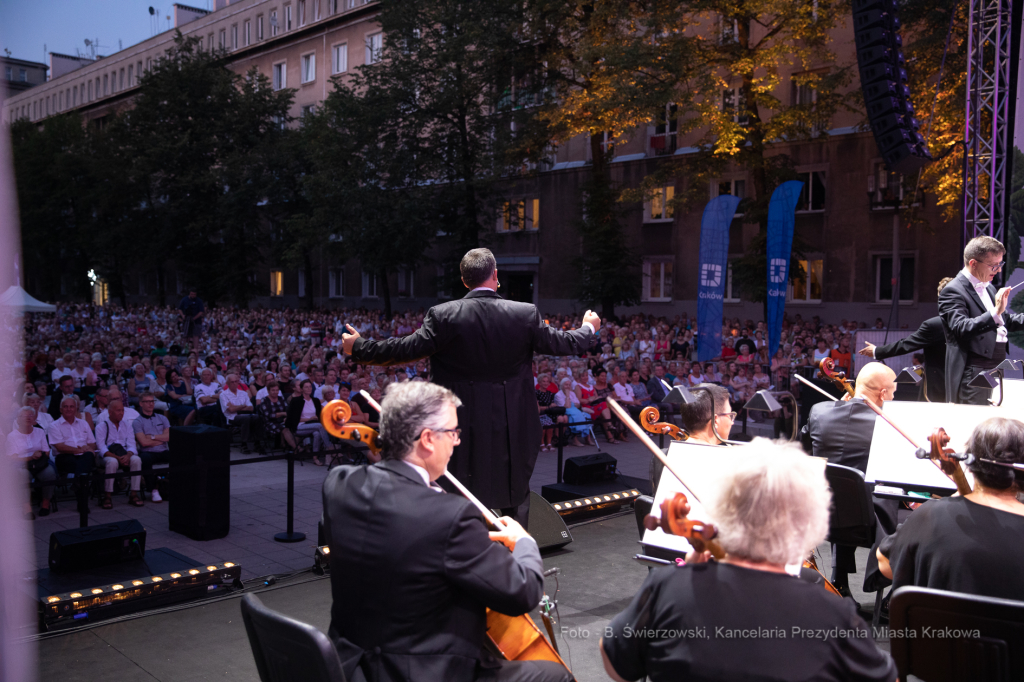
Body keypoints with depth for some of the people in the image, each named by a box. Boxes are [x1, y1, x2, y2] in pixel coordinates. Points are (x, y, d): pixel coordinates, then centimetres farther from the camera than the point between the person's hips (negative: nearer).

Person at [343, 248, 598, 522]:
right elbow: (560, 343, 4)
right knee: (516, 494, 18)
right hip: (514, 426, 1)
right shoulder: (525, 314, -7)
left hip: (466, 424, -1)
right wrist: (589, 328, 26)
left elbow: (408, 349, -11)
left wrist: (359, 347, 4)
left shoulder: (444, 316, -12)